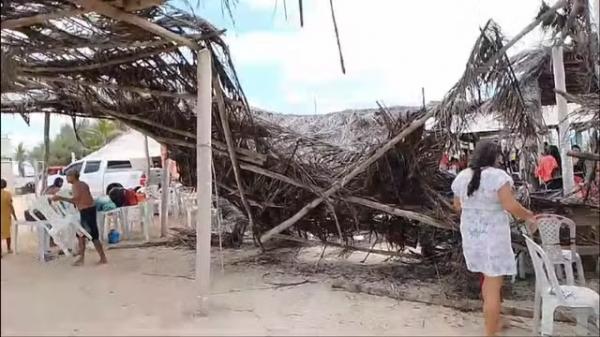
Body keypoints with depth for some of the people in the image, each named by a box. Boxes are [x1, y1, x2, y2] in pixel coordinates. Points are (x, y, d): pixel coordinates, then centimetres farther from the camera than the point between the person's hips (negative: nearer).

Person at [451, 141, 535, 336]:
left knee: (489, 280, 23)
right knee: (494, 287, 2)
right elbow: (510, 206, -21)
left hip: (471, 236, 7)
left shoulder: (461, 177, 3)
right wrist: (529, 216, -4)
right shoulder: (498, 176, -16)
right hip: (493, 237, -7)